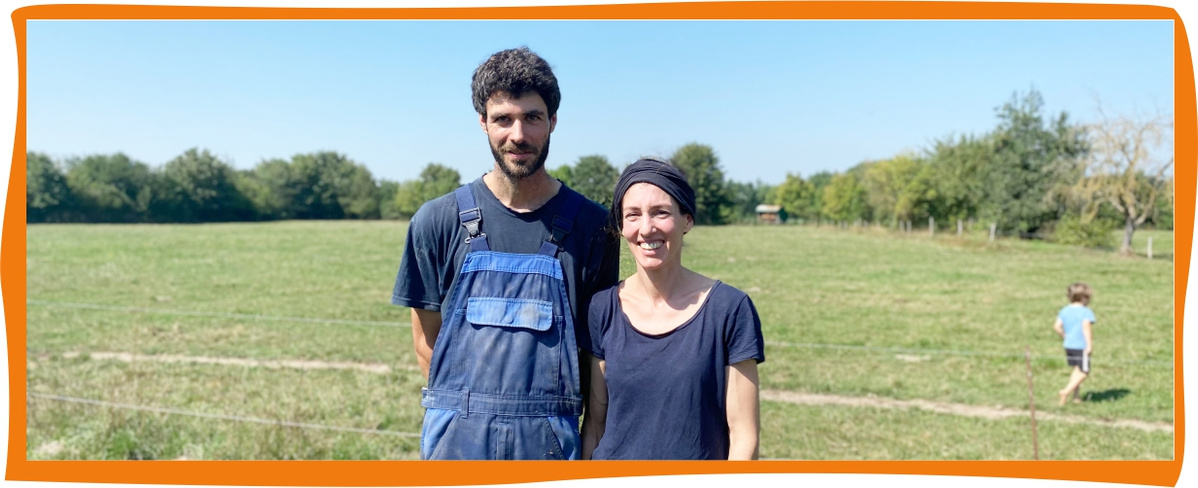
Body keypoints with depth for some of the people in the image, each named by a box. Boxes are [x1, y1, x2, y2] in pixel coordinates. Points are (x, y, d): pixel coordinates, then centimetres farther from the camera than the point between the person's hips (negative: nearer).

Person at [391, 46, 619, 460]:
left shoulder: (591, 226, -1)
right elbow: (426, 340, 6)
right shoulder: (437, 221, 0)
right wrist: (468, 408, 0)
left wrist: (540, 411, -1)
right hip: (457, 438, 1)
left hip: (551, 440, 0)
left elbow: (599, 343, 4)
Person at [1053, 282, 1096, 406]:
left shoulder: (1064, 311, 8)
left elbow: (1057, 326, 4)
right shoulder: (1086, 312, -11)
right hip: (1081, 346, -7)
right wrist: (1090, 344, -24)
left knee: (1077, 369, 21)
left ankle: (1076, 395, 20)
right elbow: (1086, 327, -24)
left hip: (1068, 345, 7)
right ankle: (1067, 391, -12)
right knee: (1084, 371, 3)